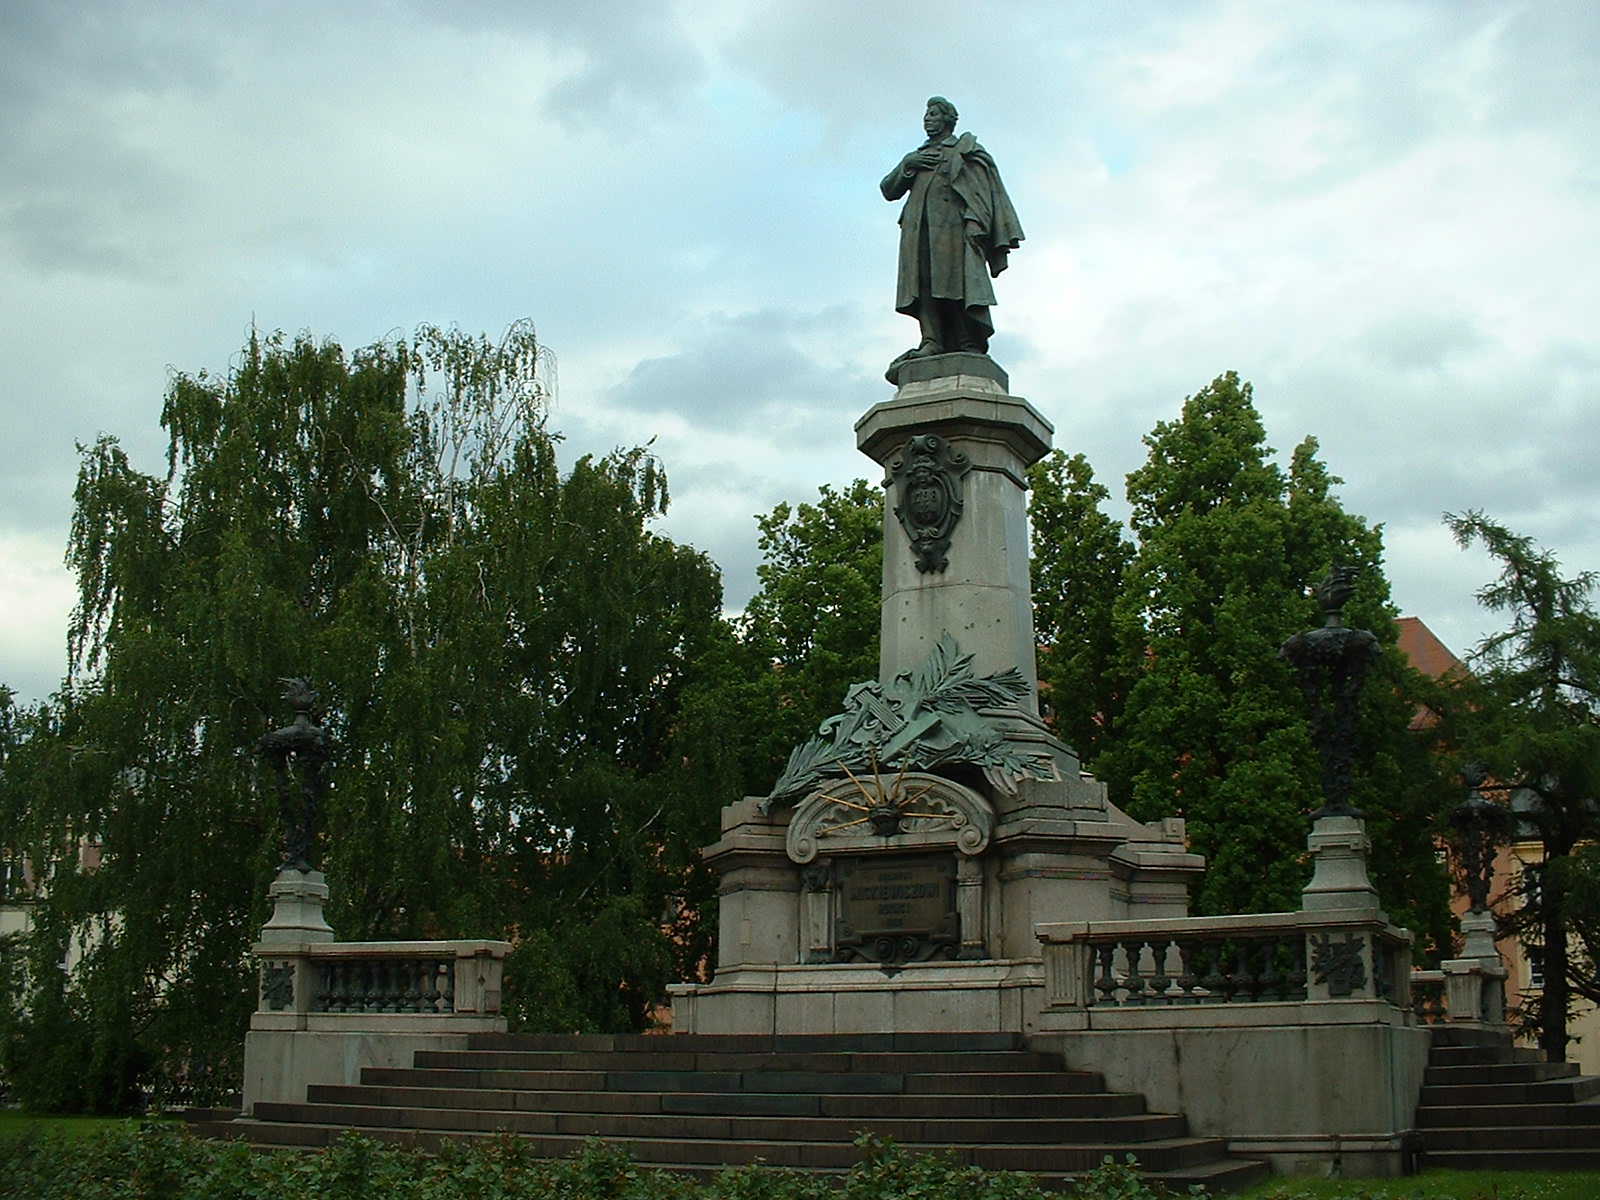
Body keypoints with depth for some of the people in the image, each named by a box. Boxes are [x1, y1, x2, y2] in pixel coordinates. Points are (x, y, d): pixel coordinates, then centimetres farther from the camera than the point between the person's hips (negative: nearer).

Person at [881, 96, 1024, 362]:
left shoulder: (967, 148, 19)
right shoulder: (918, 156, 33)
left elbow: (989, 188, 5)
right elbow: (888, 190, 22)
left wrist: (976, 221, -12)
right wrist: (907, 165, 4)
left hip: (952, 222, -4)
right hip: (918, 227, 4)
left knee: (959, 281, -16)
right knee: (923, 281, -14)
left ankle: (971, 347, -22)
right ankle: (932, 342, -24)